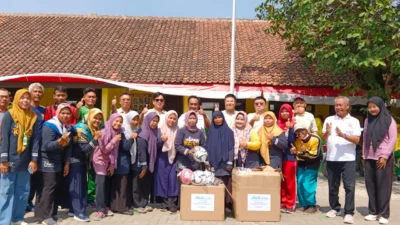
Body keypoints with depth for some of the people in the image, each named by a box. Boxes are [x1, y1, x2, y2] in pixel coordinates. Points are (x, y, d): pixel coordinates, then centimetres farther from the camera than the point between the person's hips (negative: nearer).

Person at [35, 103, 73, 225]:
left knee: (56, 188, 8)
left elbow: (68, 147, 9)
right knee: (48, 187, -8)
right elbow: (47, 146, -23)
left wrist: (67, 163, 6)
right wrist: (60, 141, -38)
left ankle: (52, 213, 19)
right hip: (48, 161, -7)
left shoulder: (68, 128, 7)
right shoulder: (50, 126, -15)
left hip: (59, 162, 7)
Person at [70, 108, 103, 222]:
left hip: (83, 160, 8)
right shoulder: (82, 129, -19)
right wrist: (95, 139, -35)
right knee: (76, 186, -4)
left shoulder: (95, 130, 5)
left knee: (83, 185, 9)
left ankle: (74, 209, 18)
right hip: (76, 160, -8)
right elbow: (84, 148, -25)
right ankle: (78, 212, 0)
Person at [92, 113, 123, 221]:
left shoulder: (117, 133, -1)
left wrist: (112, 165, 1)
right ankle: (100, 209, -12)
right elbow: (104, 150, -19)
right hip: (100, 160, -6)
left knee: (108, 183, 5)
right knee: (101, 183, -15)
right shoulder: (104, 132, -19)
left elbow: (114, 151, 2)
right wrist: (114, 140, -25)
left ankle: (106, 207, 16)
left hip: (109, 161, 6)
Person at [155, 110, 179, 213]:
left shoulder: (178, 131, 6)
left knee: (173, 179, -4)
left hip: (173, 158, 1)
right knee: (163, 179, 2)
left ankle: (172, 203, 0)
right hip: (162, 158, 0)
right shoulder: (161, 129, 2)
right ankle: (165, 202, 12)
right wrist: (162, 140, -20)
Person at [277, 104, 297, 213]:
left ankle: (290, 204, 11)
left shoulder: (293, 124, -2)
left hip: (289, 155, -3)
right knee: (281, 180, 7)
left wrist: (290, 128, -21)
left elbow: (292, 140, -13)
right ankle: (282, 202, 17)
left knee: (289, 180, 2)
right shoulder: (278, 124, 7)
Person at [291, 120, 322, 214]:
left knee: (307, 185, -11)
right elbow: (297, 154, 2)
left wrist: (306, 151, -36)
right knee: (300, 185, 2)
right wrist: (295, 152, -20)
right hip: (301, 164, 5)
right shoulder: (297, 140, -7)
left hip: (312, 165, -5)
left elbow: (315, 155, -20)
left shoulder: (315, 139, -21)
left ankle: (312, 205, 4)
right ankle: (303, 205, 14)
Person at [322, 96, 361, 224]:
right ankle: (334, 208, 24)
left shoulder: (354, 121, 2)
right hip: (331, 158, 2)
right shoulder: (329, 120, 8)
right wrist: (327, 132, -16)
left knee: (349, 186, -3)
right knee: (333, 186, 11)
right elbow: (323, 138, 5)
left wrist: (343, 135, -21)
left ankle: (349, 213, 3)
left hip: (348, 159, -2)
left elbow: (357, 140, -6)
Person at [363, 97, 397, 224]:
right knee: (370, 184, 4)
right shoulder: (368, 121, 12)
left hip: (384, 158, -4)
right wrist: (365, 156, 10)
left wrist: (384, 156, -12)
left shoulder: (389, 120, -2)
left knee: (383, 185, 0)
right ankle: (373, 212, 14)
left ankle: (384, 214, 7)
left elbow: (393, 139, -7)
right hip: (370, 158, 4)